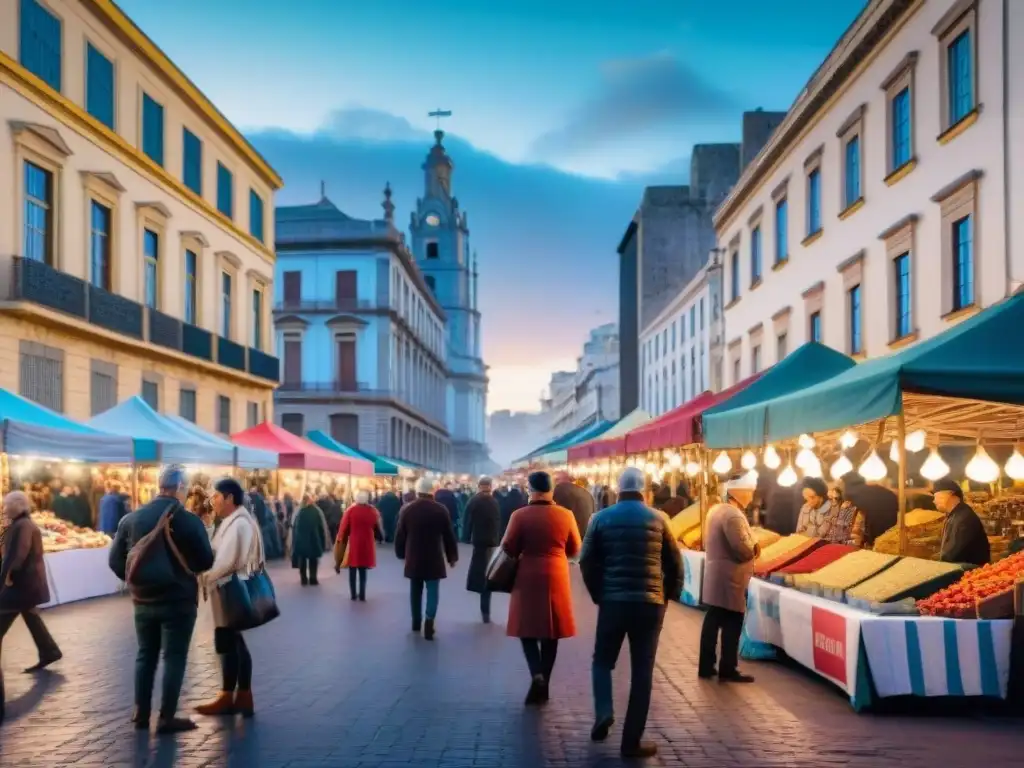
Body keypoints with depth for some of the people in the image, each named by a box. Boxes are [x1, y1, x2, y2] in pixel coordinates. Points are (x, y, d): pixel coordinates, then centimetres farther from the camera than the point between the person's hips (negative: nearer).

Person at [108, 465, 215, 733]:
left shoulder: (131, 518, 0)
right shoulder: (188, 520, -13)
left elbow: (116, 561, 3)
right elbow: (206, 561, -8)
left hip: (143, 600, 5)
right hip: (178, 600, -4)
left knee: (146, 654, 16)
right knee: (174, 657, 2)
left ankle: (141, 713, 20)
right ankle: (167, 717, 3)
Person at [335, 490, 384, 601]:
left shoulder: (350, 511, -8)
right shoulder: (373, 512, -5)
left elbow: (343, 529, -4)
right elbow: (378, 529, 3)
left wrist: (341, 541, 8)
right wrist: (380, 538, 21)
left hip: (353, 545, -1)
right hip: (366, 546, 1)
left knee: (352, 572, 13)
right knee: (363, 572, 10)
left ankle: (353, 595, 15)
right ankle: (362, 595, 8)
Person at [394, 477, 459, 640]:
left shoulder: (406, 509, -4)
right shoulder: (441, 510, -8)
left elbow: (400, 535, 2)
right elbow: (449, 536, -2)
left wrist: (401, 553, 17)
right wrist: (452, 556, 9)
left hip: (413, 558, 2)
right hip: (434, 558, -2)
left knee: (415, 590, 16)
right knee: (432, 590, 0)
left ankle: (416, 621, 25)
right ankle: (429, 622, -13)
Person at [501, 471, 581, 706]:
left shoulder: (520, 515, -9)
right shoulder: (565, 515, -3)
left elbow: (508, 549, -5)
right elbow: (574, 549, 7)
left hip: (528, 578, -2)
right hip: (556, 578, 2)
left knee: (527, 629, 8)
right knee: (550, 632, 11)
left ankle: (537, 675, -14)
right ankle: (544, 685, 15)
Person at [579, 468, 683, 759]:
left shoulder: (601, 518, 1)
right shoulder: (658, 519, 2)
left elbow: (587, 562, 0)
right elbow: (675, 564, 5)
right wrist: (666, 596, 16)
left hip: (612, 601, 0)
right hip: (650, 603, 0)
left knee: (603, 660, 20)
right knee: (642, 672, 6)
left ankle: (603, 713, -3)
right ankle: (632, 741, 7)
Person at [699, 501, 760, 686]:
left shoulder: (716, 510, 10)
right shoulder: (733, 515, -21)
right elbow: (741, 547, -25)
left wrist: (749, 548, 12)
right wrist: (754, 548, -4)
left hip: (714, 575, 9)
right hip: (729, 579, -9)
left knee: (713, 621, 12)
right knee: (732, 625, -1)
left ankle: (706, 667, 17)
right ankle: (727, 670, 5)